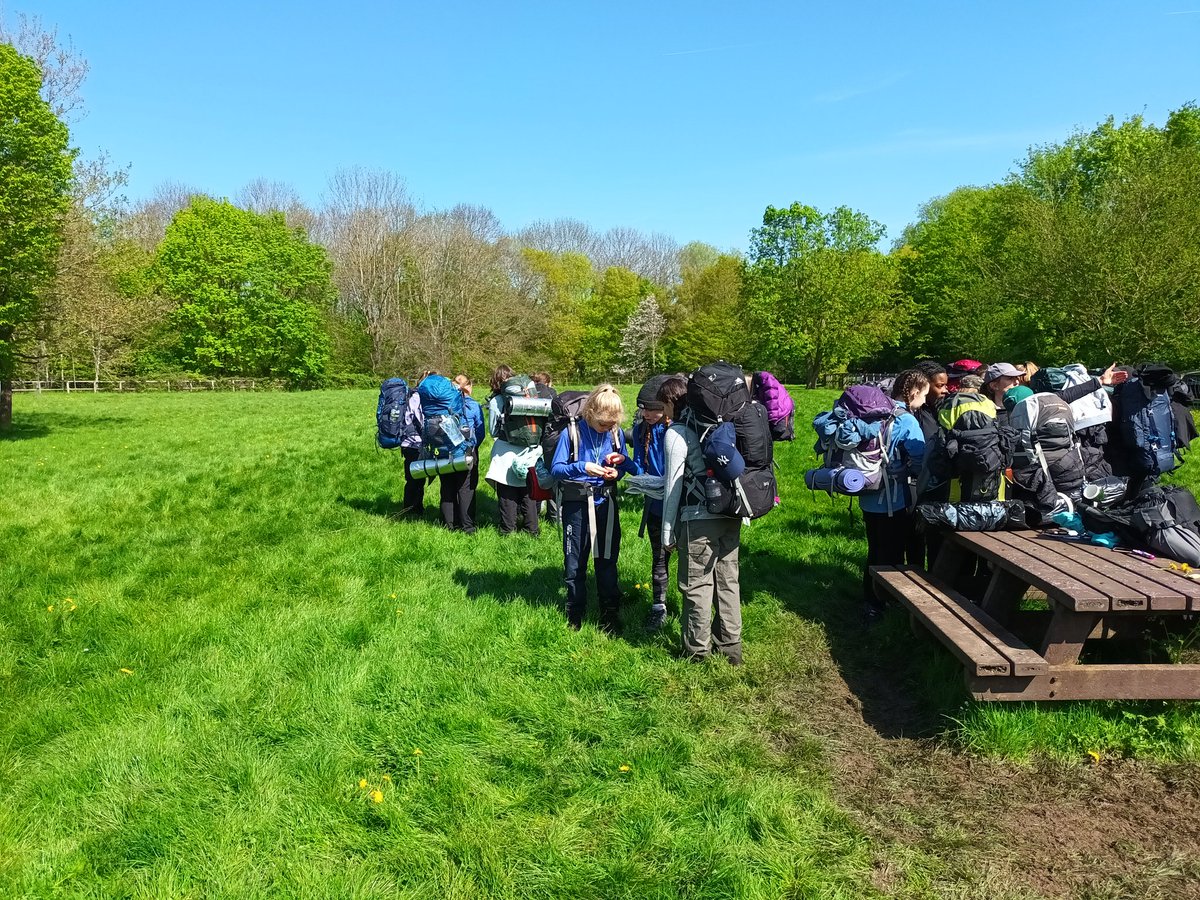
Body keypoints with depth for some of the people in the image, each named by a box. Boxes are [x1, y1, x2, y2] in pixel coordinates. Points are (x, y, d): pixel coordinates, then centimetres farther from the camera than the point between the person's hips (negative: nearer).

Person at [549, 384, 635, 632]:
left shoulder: (617, 434, 0)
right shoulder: (571, 433, -10)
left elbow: (629, 467, 10)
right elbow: (556, 468, -11)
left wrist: (622, 462, -14)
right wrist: (583, 467, -27)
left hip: (606, 502, 2)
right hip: (577, 503, -2)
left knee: (607, 559, 10)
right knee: (574, 562, 8)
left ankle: (610, 613, 23)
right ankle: (575, 613, 24)